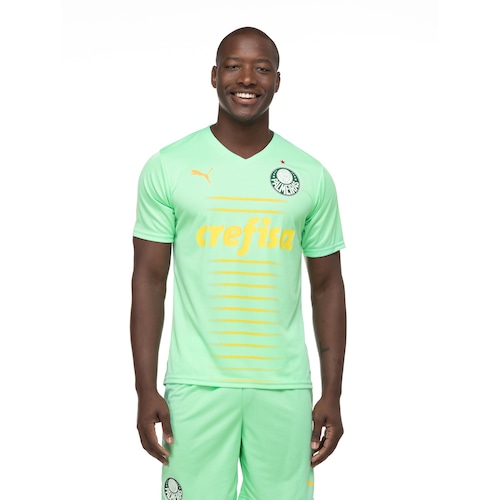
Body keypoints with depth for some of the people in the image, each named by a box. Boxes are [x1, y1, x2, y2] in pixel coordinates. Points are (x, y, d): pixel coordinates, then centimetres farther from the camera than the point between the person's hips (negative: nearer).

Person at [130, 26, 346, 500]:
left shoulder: (311, 175, 5)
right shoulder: (167, 167, 1)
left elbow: (327, 286, 8)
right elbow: (149, 280, 1)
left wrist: (333, 394, 3)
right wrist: (146, 390, -5)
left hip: (284, 388, 2)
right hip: (196, 385, -1)